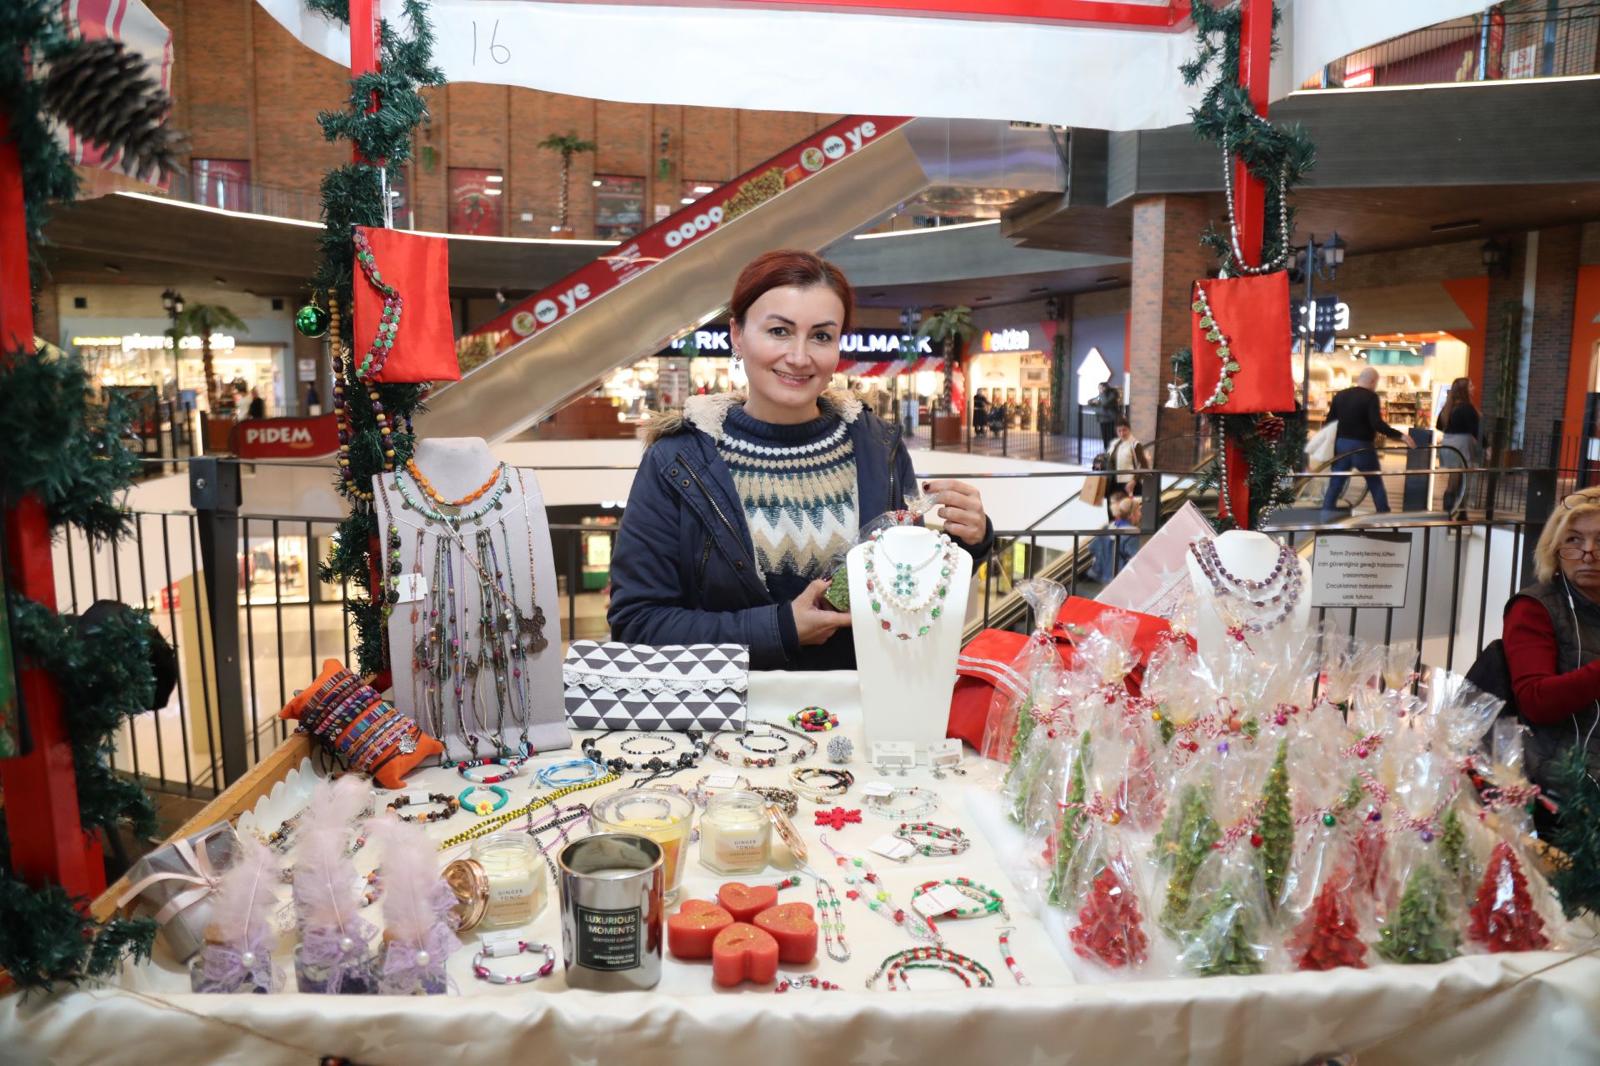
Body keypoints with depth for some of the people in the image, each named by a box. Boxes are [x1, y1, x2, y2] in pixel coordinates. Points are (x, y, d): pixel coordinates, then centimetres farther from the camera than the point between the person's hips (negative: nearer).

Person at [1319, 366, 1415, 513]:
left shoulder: (1340, 395, 8)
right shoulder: (1370, 397, -10)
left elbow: (1330, 421, 10)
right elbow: (1377, 424, -20)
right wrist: (1400, 435, -18)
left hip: (1341, 445, 5)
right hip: (1362, 447, -5)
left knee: (1334, 486, 7)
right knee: (1376, 486, 9)